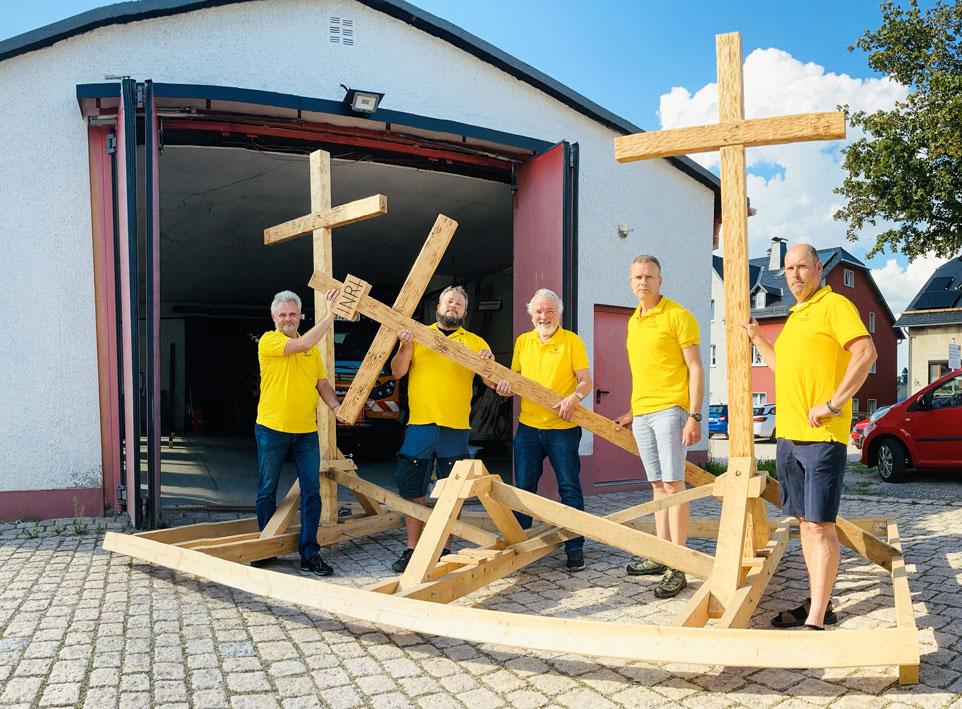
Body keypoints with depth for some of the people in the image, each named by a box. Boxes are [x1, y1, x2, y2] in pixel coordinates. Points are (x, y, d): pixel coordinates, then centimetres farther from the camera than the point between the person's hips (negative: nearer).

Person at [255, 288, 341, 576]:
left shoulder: (312, 349, 13)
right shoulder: (268, 341, -5)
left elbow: (322, 383, 15)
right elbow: (302, 344, -20)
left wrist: (336, 406, -3)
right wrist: (330, 315, -22)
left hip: (306, 430, 4)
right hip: (272, 428, -4)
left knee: (311, 490, 0)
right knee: (267, 490, 9)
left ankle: (309, 552, 6)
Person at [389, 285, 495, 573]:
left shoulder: (475, 342, 9)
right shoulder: (417, 334, 9)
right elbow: (397, 372, 2)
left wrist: (489, 364, -17)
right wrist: (406, 345, -13)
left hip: (456, 428, 0)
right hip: (419, 424, 0)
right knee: (411, 488, 3)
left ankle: (444, 549, 19)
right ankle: (412, 548, 15)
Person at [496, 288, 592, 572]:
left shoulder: (572, 341, -2)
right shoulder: (522, 341, 11)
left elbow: (586, 381, -5)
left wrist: (575, 397, -25)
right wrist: (506, 384, -5)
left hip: (563, 428, -4)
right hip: (527, 426, 4)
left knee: (569, 488, 0)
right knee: (523, 487, 9)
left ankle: (575, 546, 10)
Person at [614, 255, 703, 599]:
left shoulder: (678, 316, -5)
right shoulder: (633, 322, 17)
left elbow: (695, 368, -9)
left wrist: (694, 416, -16)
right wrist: (632, 412, 23)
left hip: (669, 409, -7)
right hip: (642, 414, 7)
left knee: (673, 483, -8)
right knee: (657, 485, 11)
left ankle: (678, 567, -5)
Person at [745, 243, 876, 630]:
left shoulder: (834, 305, -6)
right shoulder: (795, 316, 21)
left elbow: (866, 352, -20)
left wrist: (832, 403, -22)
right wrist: (757, 338, 25)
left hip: (821, 435, -9)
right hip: (788, 434, 9)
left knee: (820, 525, -8)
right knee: (805, 521, 13)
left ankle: (816, 619, -4)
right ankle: (818, 601, 24)